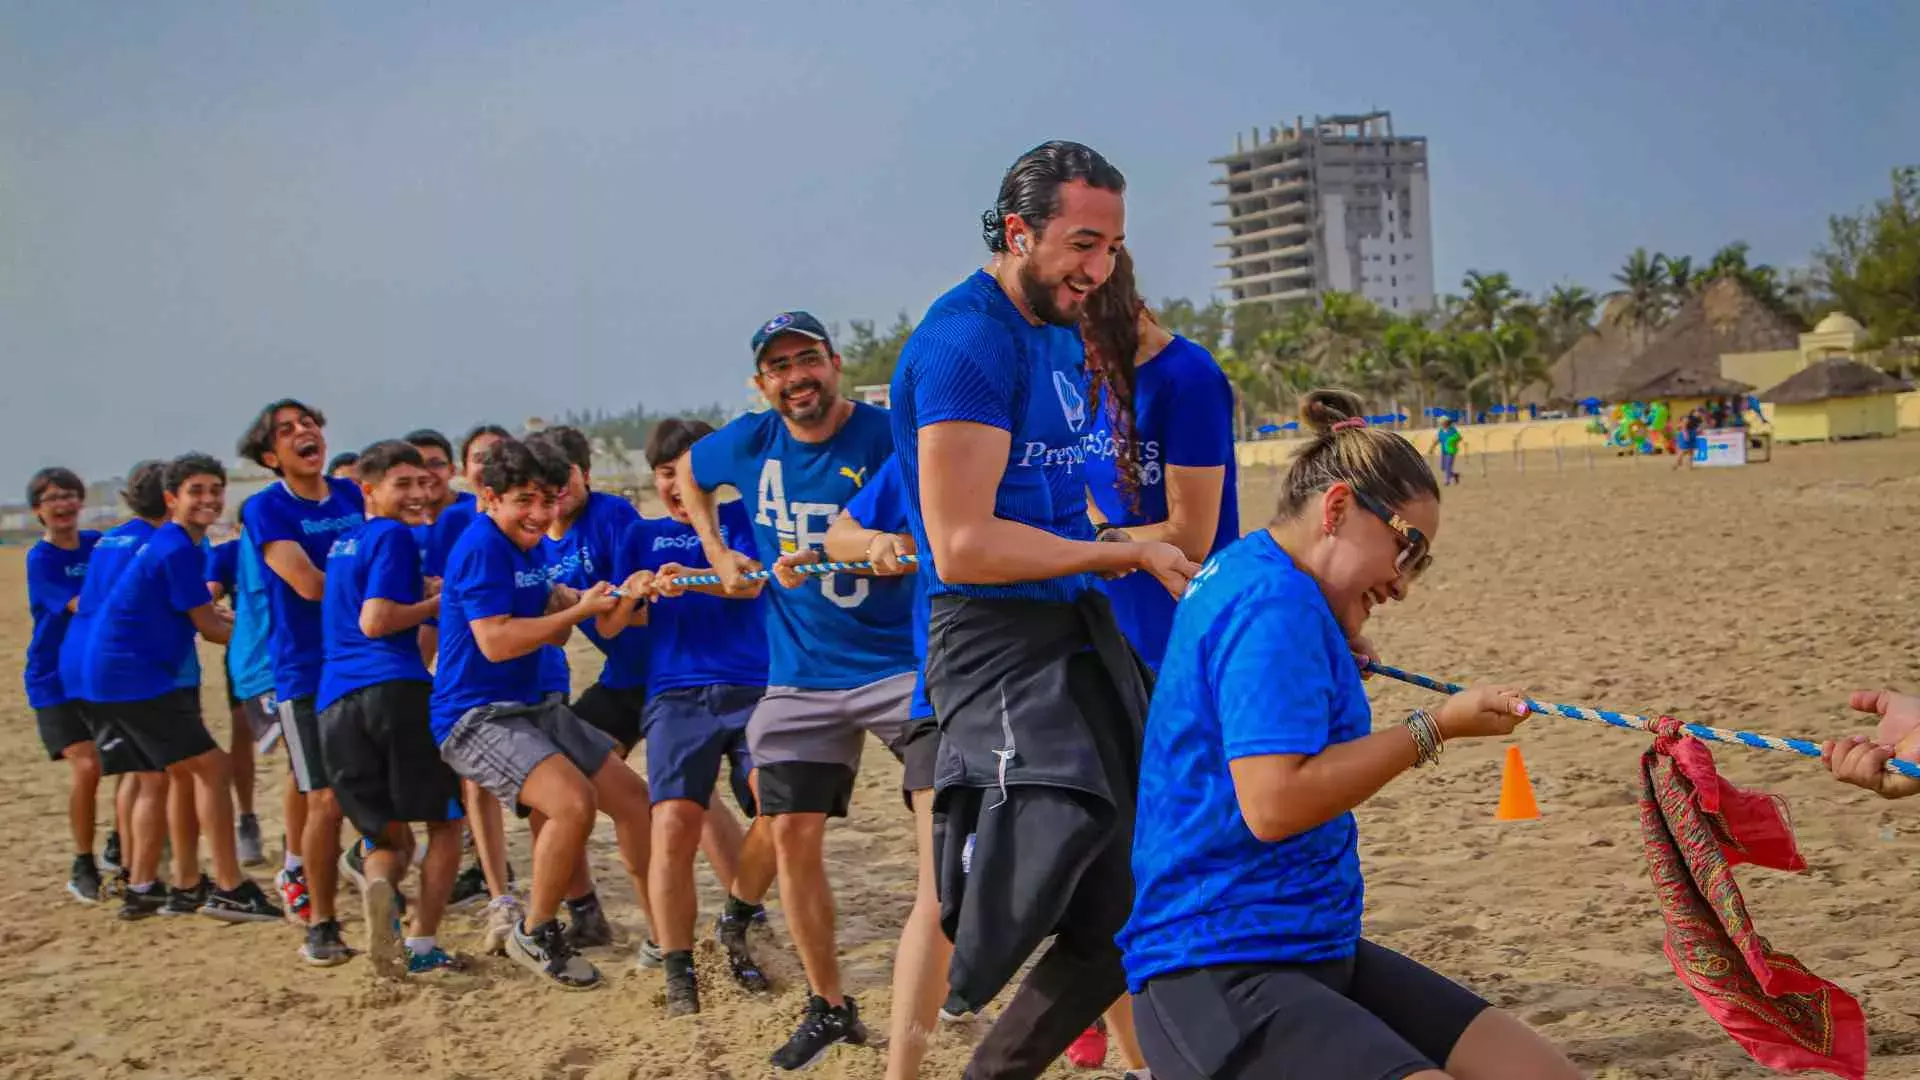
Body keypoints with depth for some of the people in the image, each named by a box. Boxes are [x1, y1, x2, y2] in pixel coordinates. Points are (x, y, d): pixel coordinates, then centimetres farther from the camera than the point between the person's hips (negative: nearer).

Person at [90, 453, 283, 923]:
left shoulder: (170, 544, 14)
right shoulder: (178, 550, -17)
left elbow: (197, 614, 21)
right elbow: (209, 628, -12)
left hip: (117, 675, 11)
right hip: (137, 678, -11)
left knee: (158, 778, 17)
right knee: (211, 766, -9)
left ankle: (141, 890, 23)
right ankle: (229, 889, -8)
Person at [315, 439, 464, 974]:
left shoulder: (343, 542, 26)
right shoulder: (394, 536, 1)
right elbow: (375, 621, -9)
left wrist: (423, 589, 27)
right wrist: (440, 602, 1)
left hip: (335, 704, 7)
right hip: (396, 689, -7)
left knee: (390, 837, 13)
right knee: (443, 821, 9)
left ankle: (376, 880, -21)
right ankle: (423, 945, 1)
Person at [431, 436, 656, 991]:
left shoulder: (528, 546, 11)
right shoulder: (482, 546, -16)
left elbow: (553, 628, 18)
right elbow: (495, 641, -24)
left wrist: (611, 600, 1)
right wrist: (580, 609, -17)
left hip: (532, 707, 10)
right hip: (476, 716, -10)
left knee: (633, 797, 10)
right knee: (573, 802, -29)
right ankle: (535, 935, -7)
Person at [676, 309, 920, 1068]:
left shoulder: (887, 436, -12)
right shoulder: (751, 443, 2)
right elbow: (688, 471, 23)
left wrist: (825, 558, -28)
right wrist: (718, 554, 12)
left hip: (899, 661, -4)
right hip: (800, 674, 4)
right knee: (793, 834, 3)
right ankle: (829, 1007, 18)